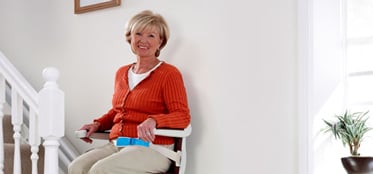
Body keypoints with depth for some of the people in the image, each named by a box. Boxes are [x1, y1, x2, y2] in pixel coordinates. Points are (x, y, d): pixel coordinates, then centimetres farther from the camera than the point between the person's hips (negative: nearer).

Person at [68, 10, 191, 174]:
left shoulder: (169, 74, -2)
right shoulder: (121, 73, 18)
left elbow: (183, 116, -10)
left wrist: (153, 120, -28)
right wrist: (98, 124, 12)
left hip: (152, 149, -6)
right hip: (116, 145, 6)